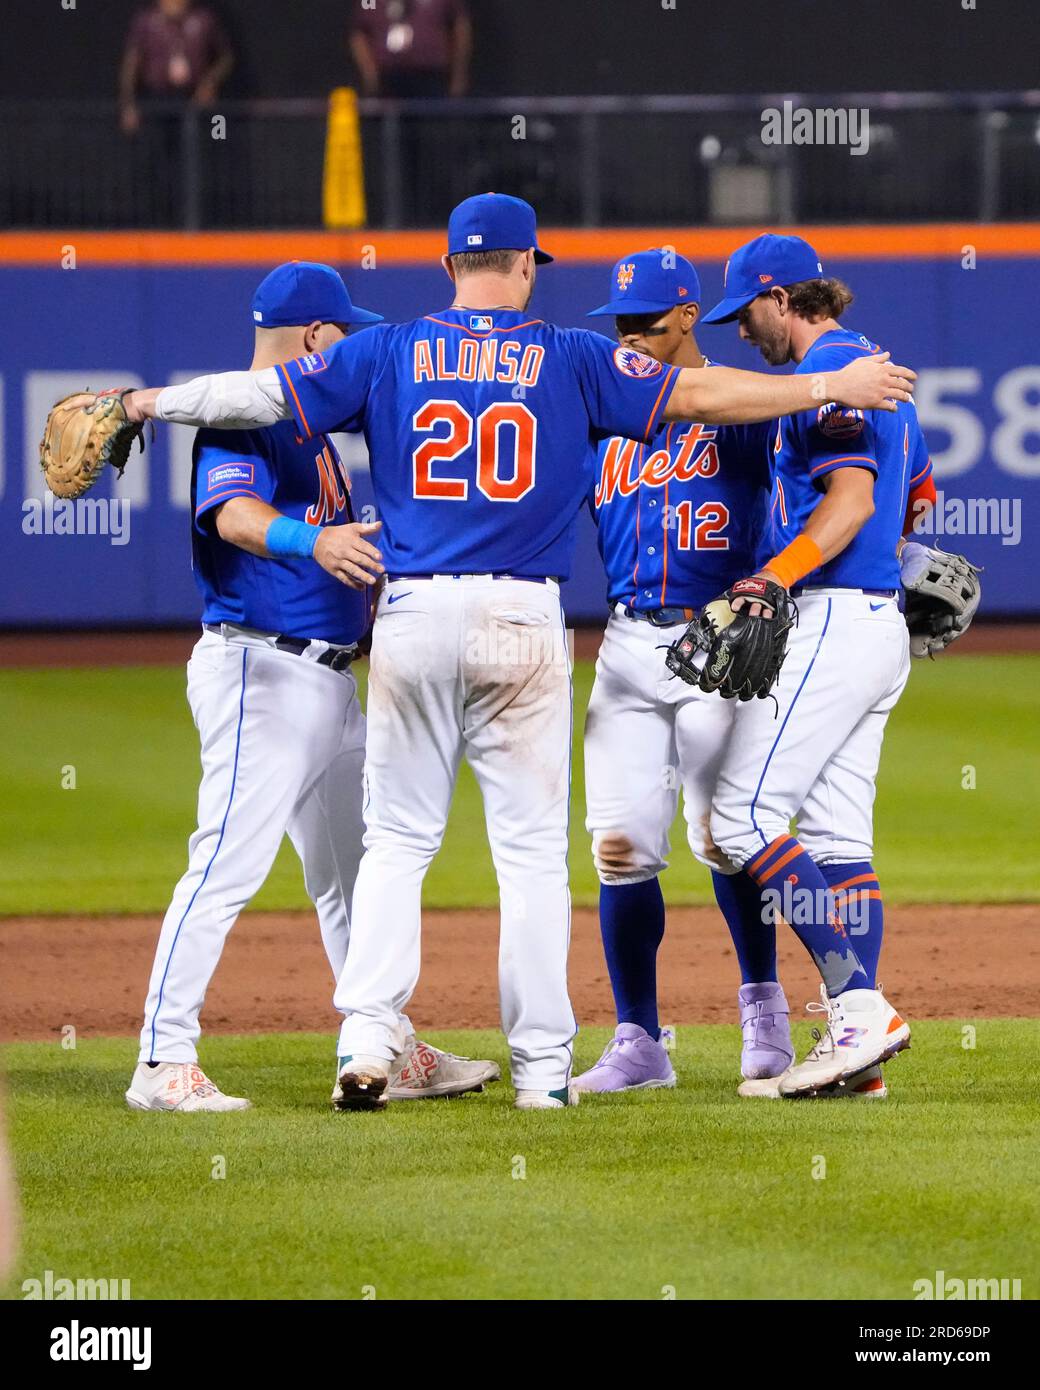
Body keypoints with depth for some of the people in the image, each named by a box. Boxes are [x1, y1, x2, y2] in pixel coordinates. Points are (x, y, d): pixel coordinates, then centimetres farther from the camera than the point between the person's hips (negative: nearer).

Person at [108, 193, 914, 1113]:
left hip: (412, 616, 1)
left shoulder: (388, 354, 5)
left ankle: (367, 1038, -5)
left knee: (397, 838, 8)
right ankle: (542, 1064, 3)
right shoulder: (570, 360, 3)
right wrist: (830, 388, 8)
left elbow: (263, 394, 5)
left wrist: (151, 403, 19)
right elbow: (696, 393, 1)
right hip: (522, 621, -1)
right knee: (532, 846, 4)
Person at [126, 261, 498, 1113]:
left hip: (332, 680, 10)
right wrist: (313, 539, -47)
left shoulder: (314, 426, 20)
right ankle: (164, 1065, -16)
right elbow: (232, 513, -31)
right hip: (259, 668, -10)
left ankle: (392, 1052, 25)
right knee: (231, 863, -15)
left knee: (354, 869, 16)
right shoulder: (240, 419, -11)